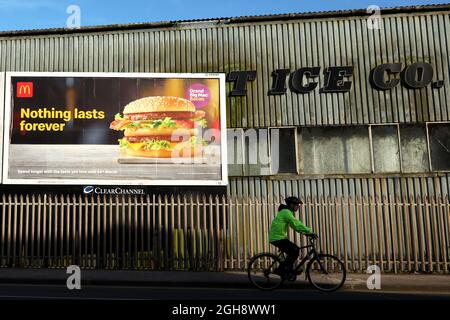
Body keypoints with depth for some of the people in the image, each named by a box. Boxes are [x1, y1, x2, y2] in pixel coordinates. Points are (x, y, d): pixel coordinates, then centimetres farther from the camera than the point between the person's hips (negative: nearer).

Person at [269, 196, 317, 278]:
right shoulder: (286, 212, -15)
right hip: (277, 238, -10)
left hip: (277, 237, 10)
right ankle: (280, 270, -6)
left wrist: (306, 232, 9)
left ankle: (289, 271, 17)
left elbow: (295, 225, 18)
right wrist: (309, 232, -23)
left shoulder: (287, 212, 17)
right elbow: (296, 224, -23)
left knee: (294, 250, 12)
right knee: (294, 251, -13)